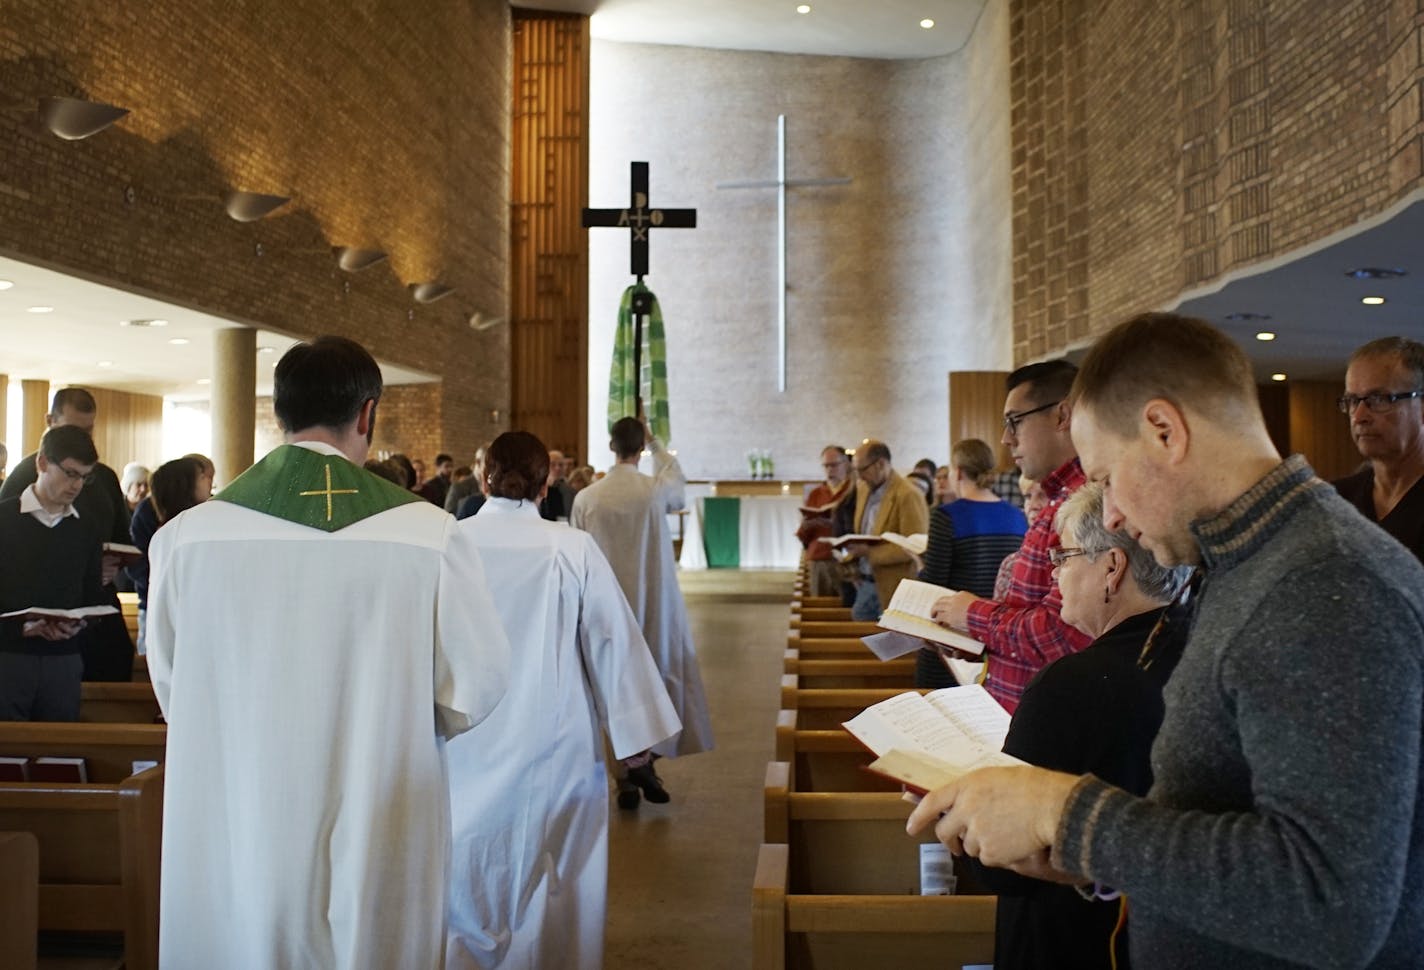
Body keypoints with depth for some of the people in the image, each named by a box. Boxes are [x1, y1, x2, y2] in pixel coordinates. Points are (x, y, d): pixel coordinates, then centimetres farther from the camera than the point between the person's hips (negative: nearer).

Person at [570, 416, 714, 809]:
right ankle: (644, 759, 2)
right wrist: (655, 443, 29)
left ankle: (625, 775, 12)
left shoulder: (586, 498, -7)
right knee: (662, 678, 13)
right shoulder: (656, 489, -8)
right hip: (655, 604, -1)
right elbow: (677, 474, 17)